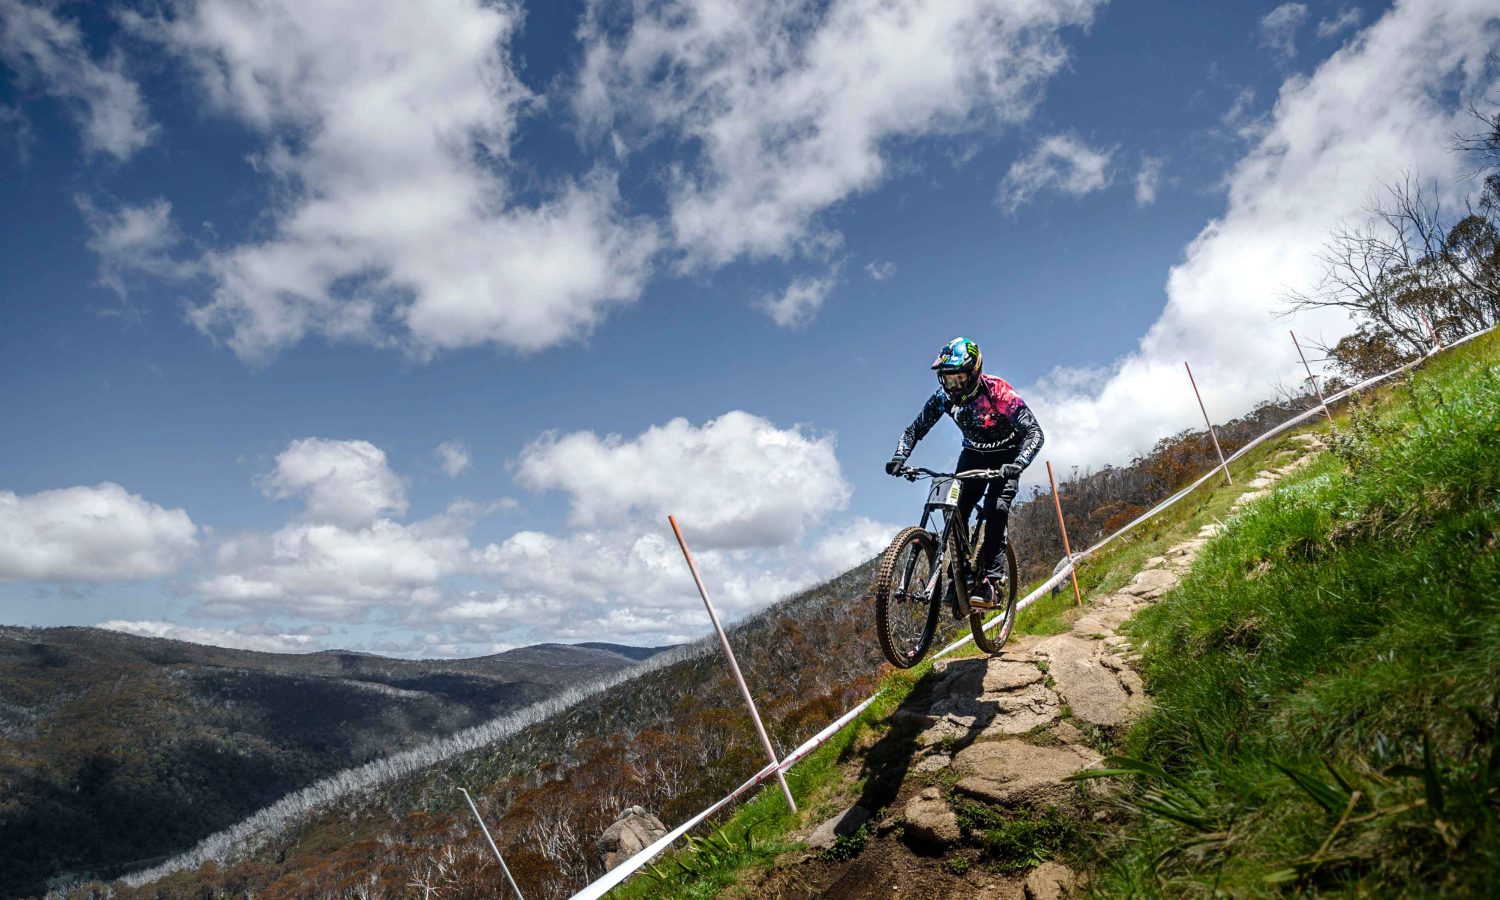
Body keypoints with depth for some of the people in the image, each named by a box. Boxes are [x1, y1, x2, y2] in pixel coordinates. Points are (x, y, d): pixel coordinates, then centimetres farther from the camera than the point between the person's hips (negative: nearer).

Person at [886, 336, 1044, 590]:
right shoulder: (944, 398, -19)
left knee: (996, 509, -25)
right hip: (974, 454, 4)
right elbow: (914, 429, -10)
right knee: (955, 511, -12)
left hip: (1005, 457, -4)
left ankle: (992, 573, -14)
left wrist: (1018, 464, -53)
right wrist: (899, 459, -29)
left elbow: (1034, 432, -35)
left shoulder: (999, 392, -31)